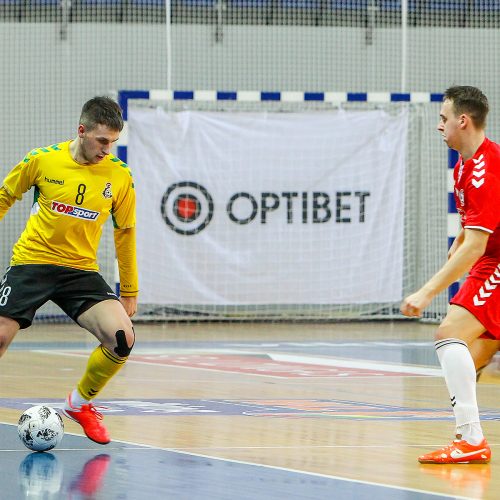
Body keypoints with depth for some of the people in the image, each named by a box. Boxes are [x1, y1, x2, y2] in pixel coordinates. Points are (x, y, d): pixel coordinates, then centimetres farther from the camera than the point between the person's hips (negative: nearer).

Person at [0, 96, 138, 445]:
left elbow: (125, 232, 9)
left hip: (82, 271, 1)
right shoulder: (43, 160, -8)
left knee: (122, 338, -17)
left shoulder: (120, 176, -3)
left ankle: (81, 403, 8)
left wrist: (130, 292, 12)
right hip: (32, 262, -1)